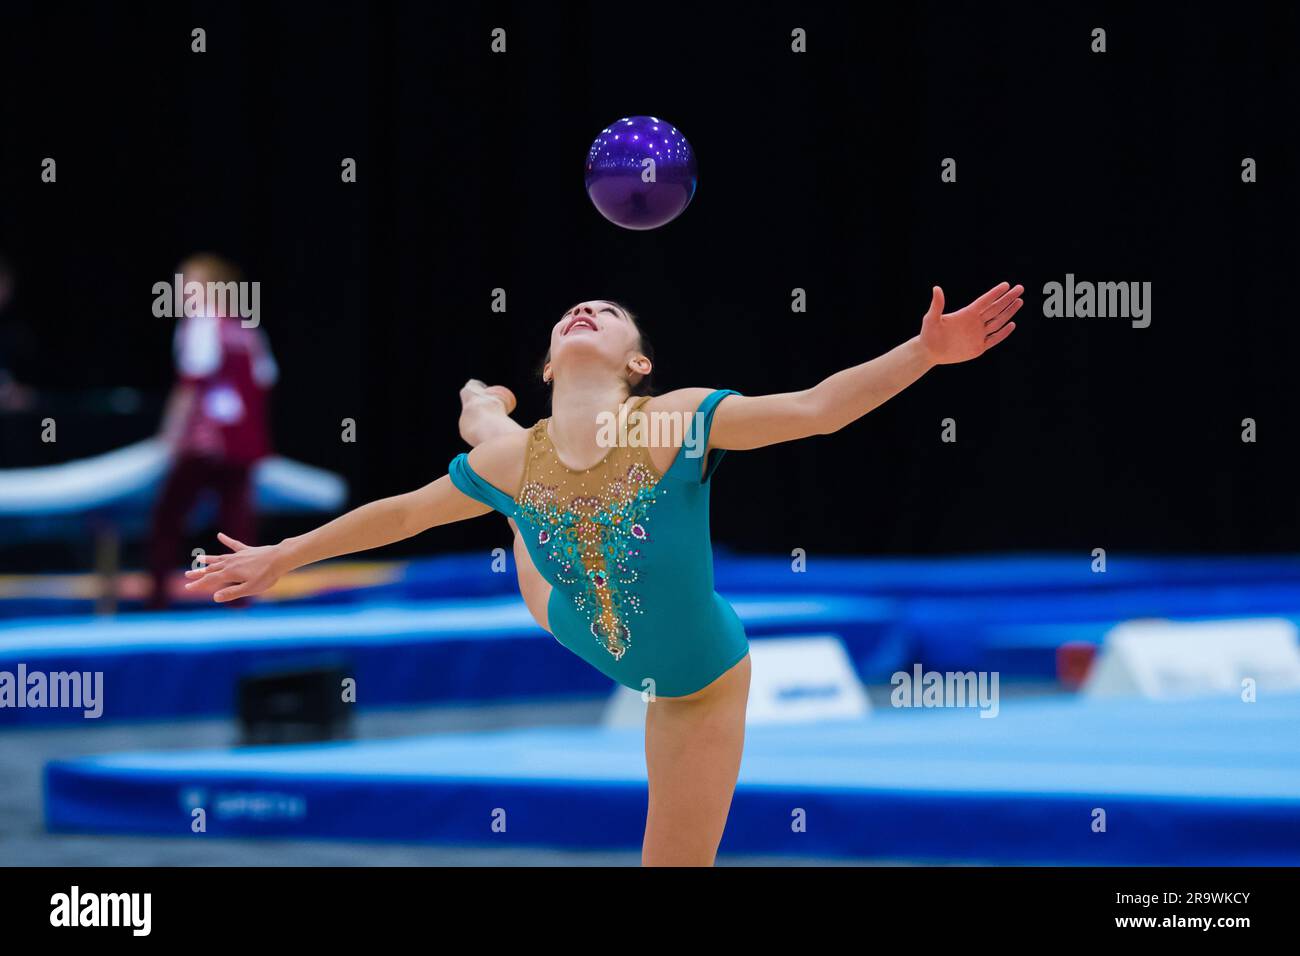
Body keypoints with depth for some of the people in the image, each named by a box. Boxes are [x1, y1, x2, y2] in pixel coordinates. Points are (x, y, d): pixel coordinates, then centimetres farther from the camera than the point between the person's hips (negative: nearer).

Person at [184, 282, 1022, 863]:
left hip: (701, 686, -3)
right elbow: (403, 513, -5)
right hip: (583, 640, 3)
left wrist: (923, 352, -50)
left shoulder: (679, 423, -32)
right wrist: (281, 558, 3)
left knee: (678, 861, 5)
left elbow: (817, 408, -37)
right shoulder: (512, 460, -21)